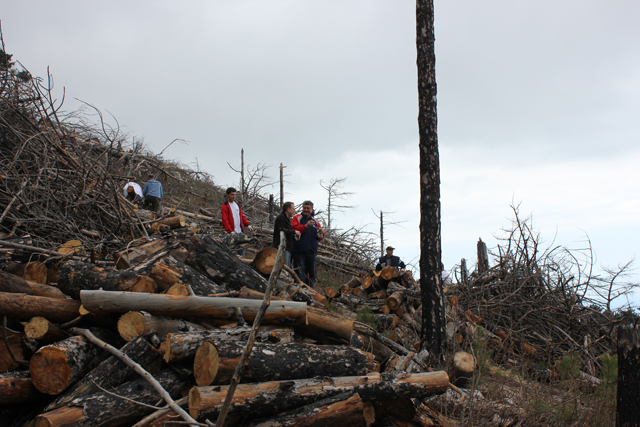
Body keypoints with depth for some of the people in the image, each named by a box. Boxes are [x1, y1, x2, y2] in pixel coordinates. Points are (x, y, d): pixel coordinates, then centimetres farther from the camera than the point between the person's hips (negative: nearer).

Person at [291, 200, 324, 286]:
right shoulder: (296, 218, 2)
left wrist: (321, 233, -8)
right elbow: (294, 230, -16)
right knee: (300, 276, -8)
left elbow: (319, 238, 14)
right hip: (299, 252, -5)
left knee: (311, 275, 10)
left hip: (311, 252, 5)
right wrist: (306, 226, -26)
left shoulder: (315, 221, 16)